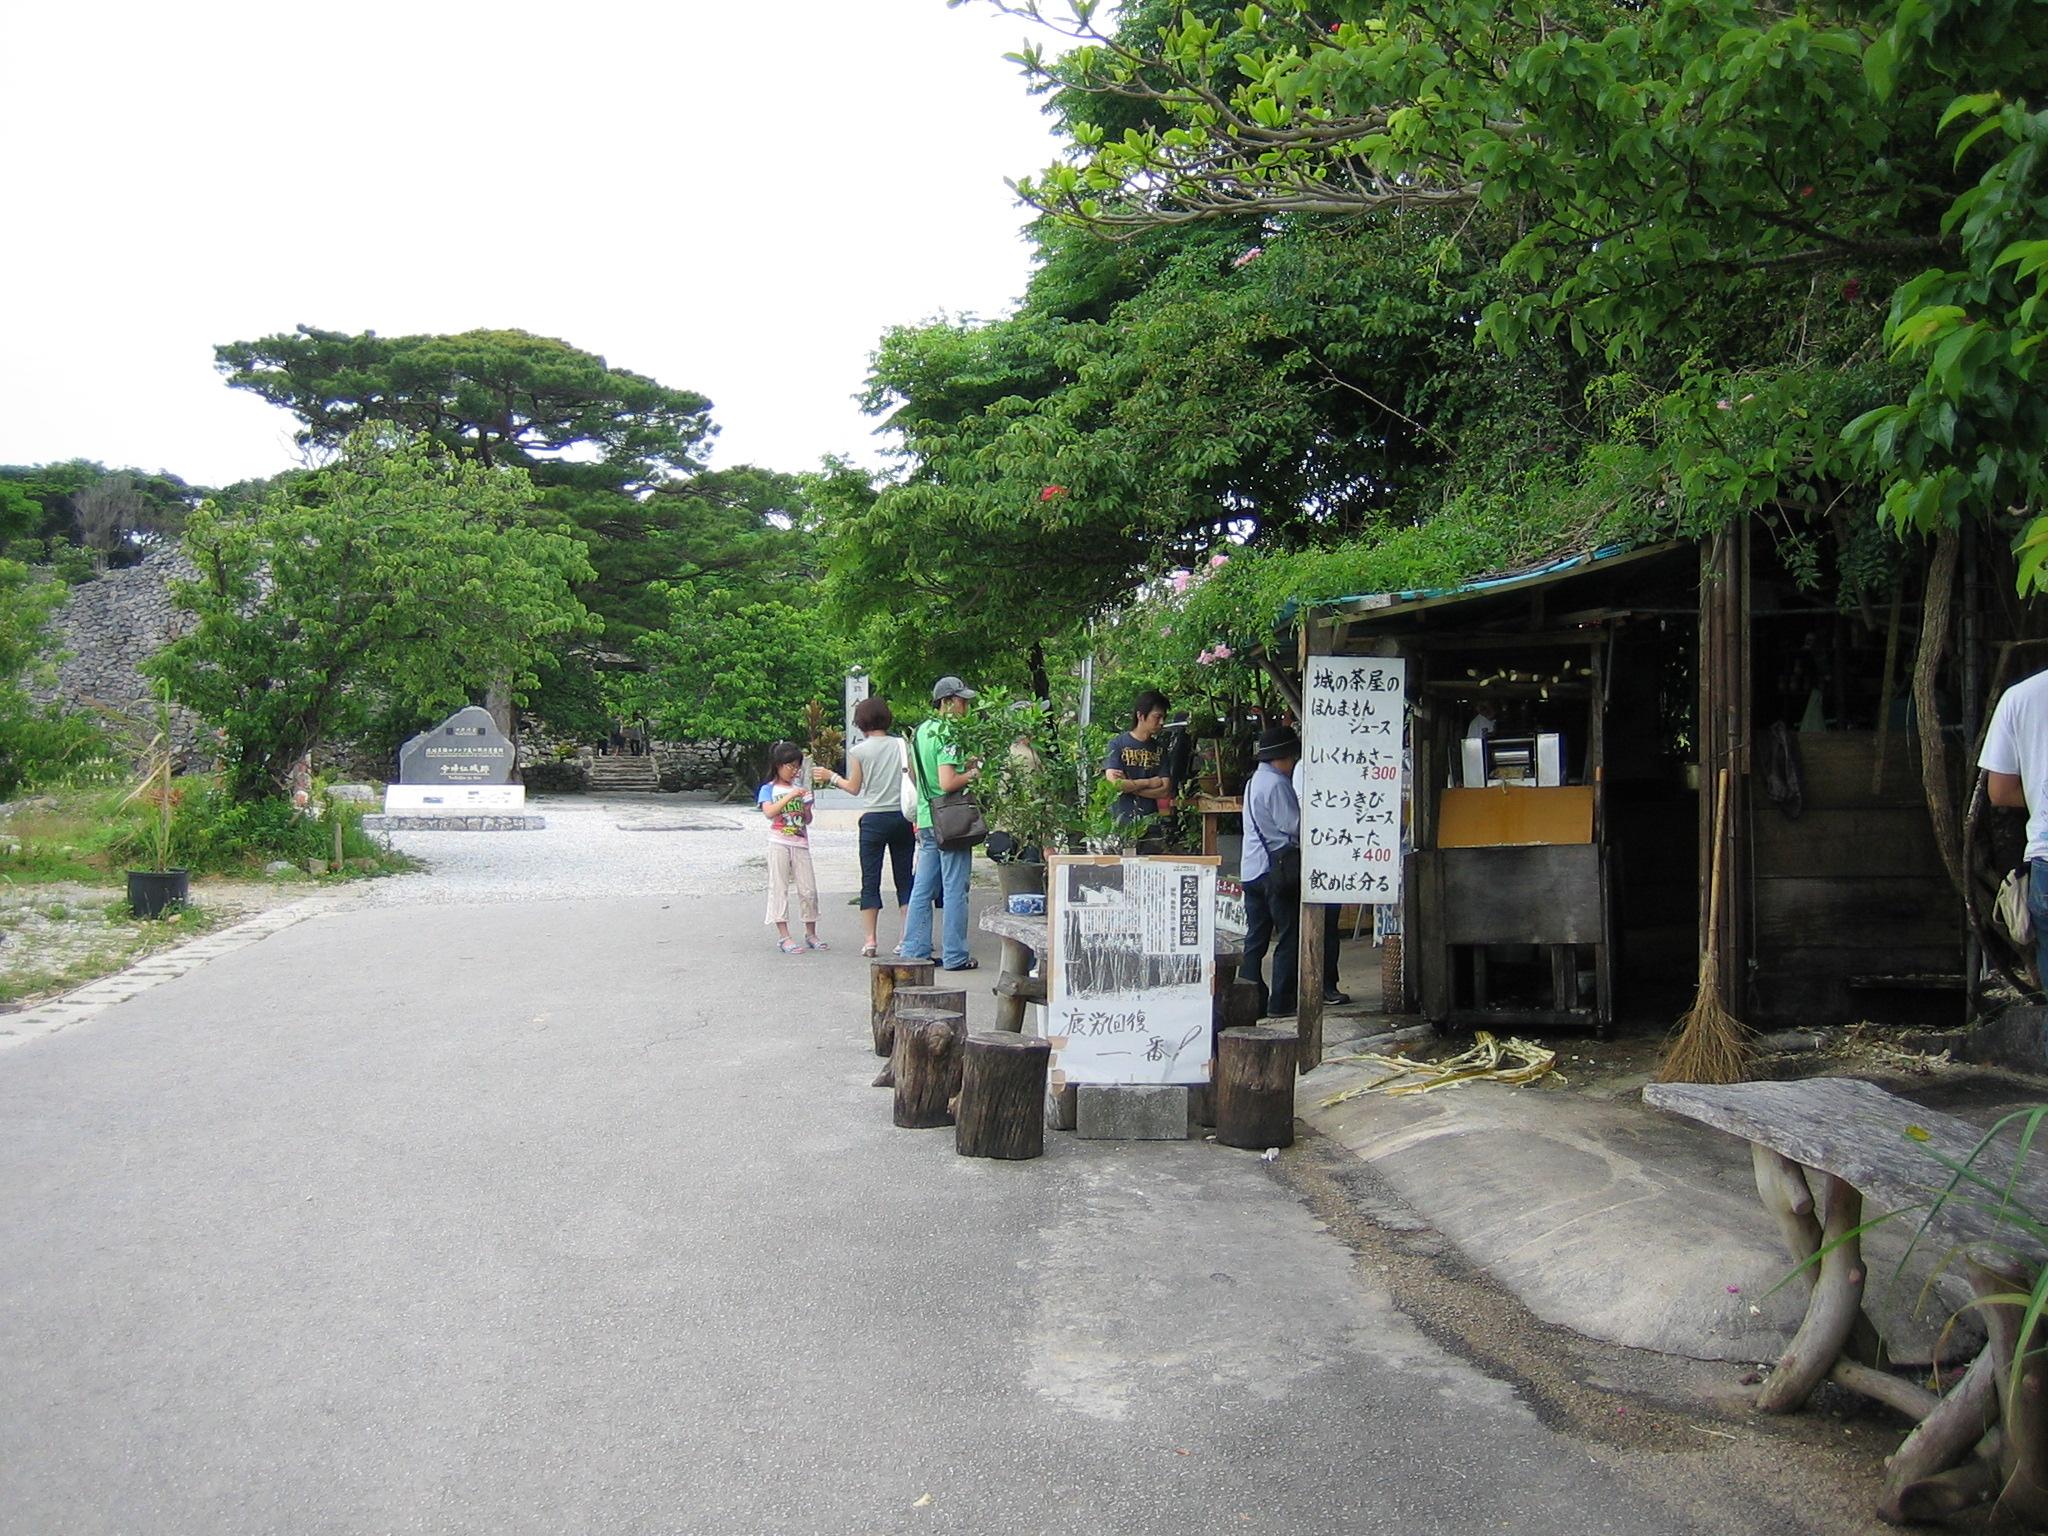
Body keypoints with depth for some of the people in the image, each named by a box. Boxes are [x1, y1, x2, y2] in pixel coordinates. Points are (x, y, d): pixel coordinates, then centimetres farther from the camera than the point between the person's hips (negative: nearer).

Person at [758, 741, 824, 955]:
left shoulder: (799, 787, 13)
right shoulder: (768, 789, 1)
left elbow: (808, 820, 13)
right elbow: (769, 812, -18)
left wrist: (806, 804, -6)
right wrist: (790, 796, -21)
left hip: (800, 844, 4)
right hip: (779, 843, -4)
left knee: (808, 889, 4)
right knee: (779, 888, -3)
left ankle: (811, 934, 15)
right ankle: (783, 936, -2)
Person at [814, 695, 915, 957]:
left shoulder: (858, 751, -3)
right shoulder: (902, 745, 3)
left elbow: (854, 788, 4)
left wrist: (832, 776, 19)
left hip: (873, 819, -2)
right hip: (902, 816, 2)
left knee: (870, 879, 4)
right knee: (904, 878, 8)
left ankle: (869, 939, 1)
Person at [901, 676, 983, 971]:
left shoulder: (922, 731, 14)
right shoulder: (947, 734, -15)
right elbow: (947, 783, -22)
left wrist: (963, 765, 17)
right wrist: (971, 774, -6)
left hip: (926, 819, 9)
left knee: (922, 888, 11)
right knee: (955, 890, -1)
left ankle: (914, 950, 15)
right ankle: (955, 956, 3)